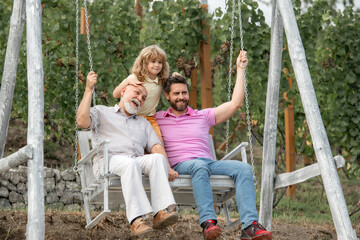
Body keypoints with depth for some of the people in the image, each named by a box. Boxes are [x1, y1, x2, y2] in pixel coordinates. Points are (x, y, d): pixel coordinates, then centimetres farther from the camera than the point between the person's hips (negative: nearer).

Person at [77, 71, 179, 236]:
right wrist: (89, 89, 2)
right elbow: (82, 122, 0)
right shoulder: (102, 112, 23)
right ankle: (137, 219, -50)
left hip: (138, 162, 4)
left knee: (157, 158, -30)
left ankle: (161, 212, -45)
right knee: (130, 163, -39)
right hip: (109, 160, -4)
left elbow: (156, 146, 19)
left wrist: (167, 168, -1)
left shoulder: (143, 123, 35)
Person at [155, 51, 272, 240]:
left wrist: (240, 69, 16)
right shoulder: (156, 119, 19)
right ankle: (208, 222, -54)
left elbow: (235, 104, 16)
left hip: (208, 162, 3)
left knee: (243, 168, -25)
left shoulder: (203, 116, 22)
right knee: (200, 166, -40)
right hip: (180, 165, -3)